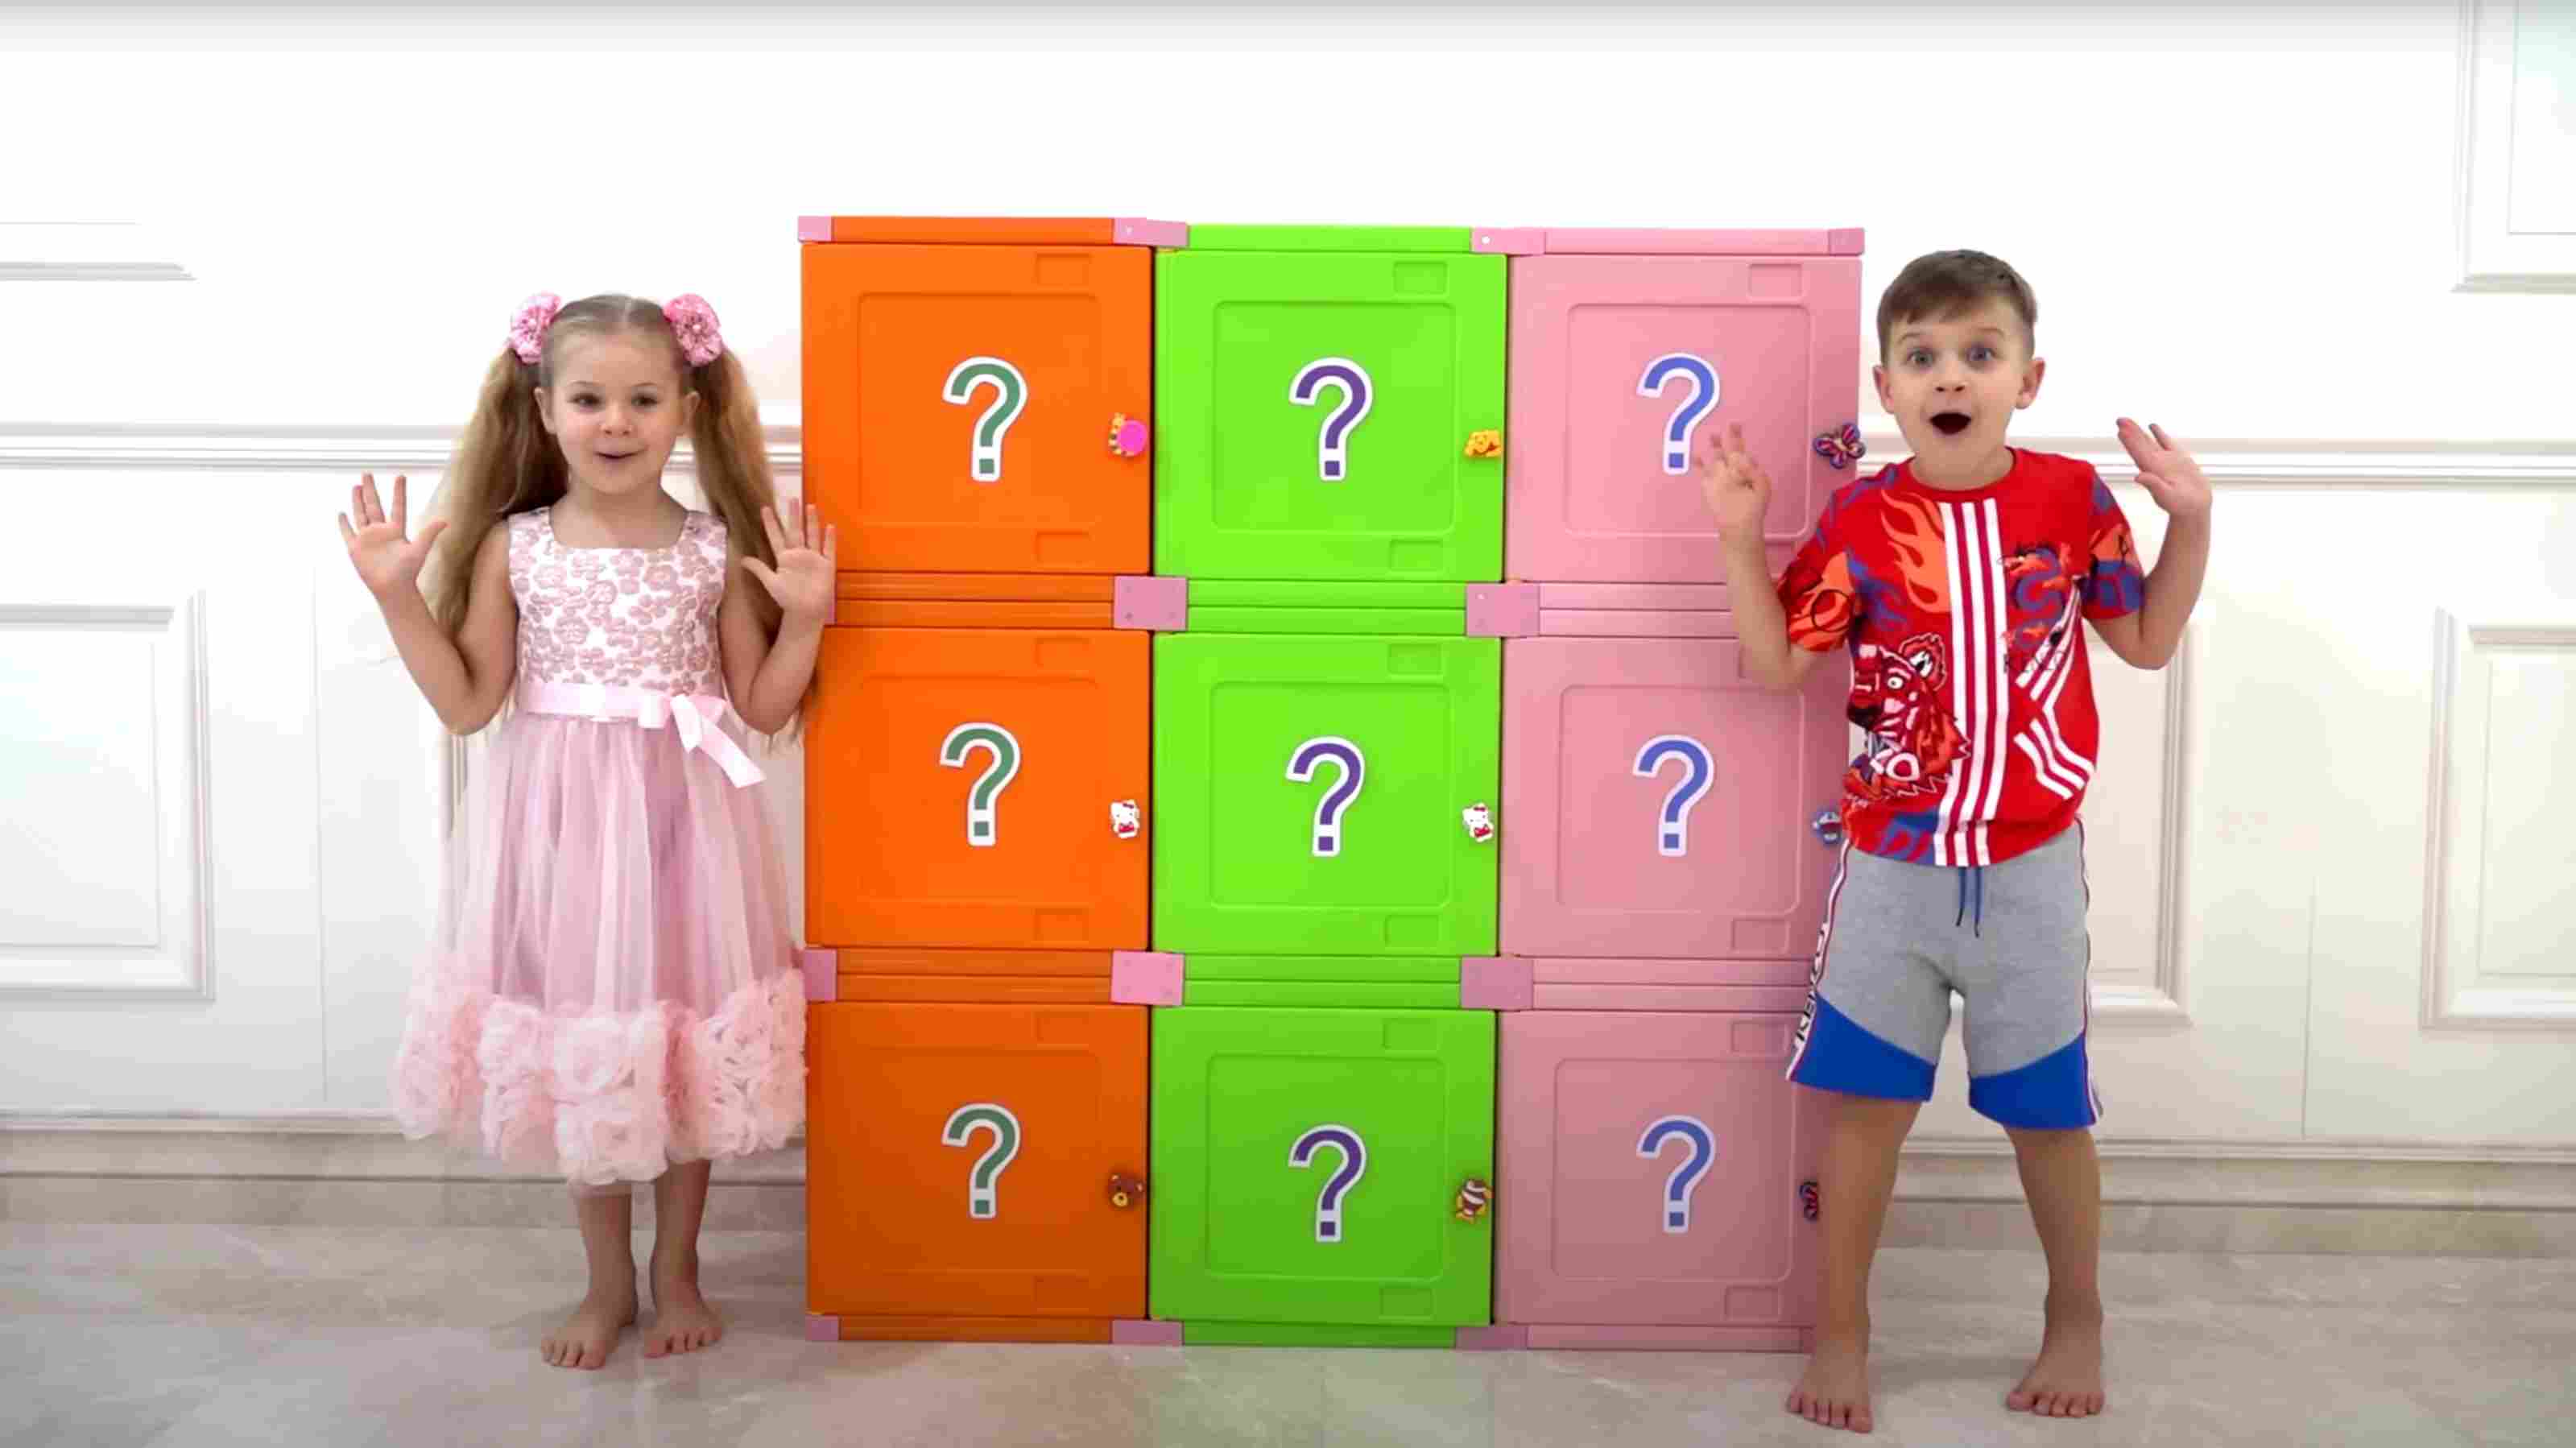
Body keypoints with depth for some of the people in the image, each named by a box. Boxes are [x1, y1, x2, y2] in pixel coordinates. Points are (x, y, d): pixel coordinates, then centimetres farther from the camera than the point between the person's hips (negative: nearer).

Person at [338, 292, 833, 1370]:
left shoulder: (717, 548, -2)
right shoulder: (512, 548, -2)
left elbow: (763, 709, 1)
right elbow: (468, 704, -2)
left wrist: (804, 616, -12)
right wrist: (398, 596, -8)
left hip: (682, 826, 0)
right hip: (563, 827, 1)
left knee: (690, 1049, 10)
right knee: (577, 1052, 11)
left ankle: (676, 1269, 31)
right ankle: (608, 1281, 30)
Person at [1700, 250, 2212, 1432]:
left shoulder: (2071, 500, -4)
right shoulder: (1860, 519, -6)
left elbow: (2149, 642, 6)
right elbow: (1776, 664, -2)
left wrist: (2190, 521, -6)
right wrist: (1740, 539, -12)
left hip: (2030, 869, 0)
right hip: (1890, 869, 0)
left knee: (2047, 1112, 13)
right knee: (1863, 1104, 5)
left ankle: (2076, 1321, 36)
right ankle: (1840, 1334, 23)